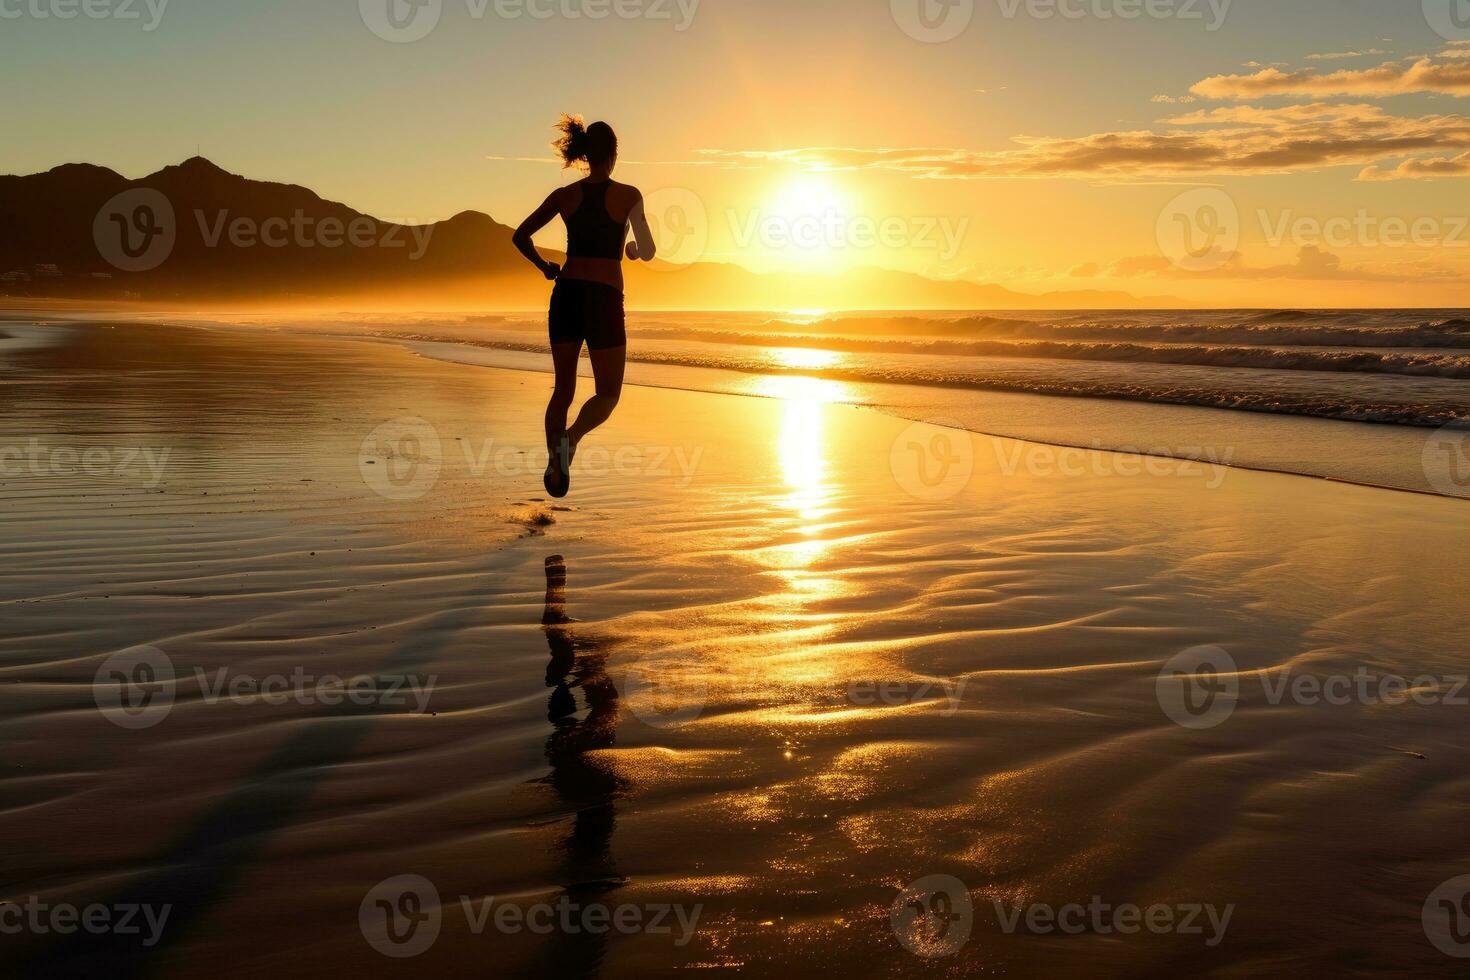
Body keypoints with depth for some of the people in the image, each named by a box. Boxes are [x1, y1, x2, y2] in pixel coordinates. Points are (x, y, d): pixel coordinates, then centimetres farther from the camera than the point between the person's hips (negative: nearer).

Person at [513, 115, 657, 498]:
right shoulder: (628, 196, -2)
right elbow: (648, 253, 4)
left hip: (566, 294, 3)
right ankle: (571, 438, -23)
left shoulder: (565, 195, 6)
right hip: (605, 300, -3)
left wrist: (544, 267, 22)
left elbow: (520, 236, 6)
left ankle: (554, 462, 5)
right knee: (608, 394, 6)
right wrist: (633, 250, 28)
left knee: (563, 389, 16)